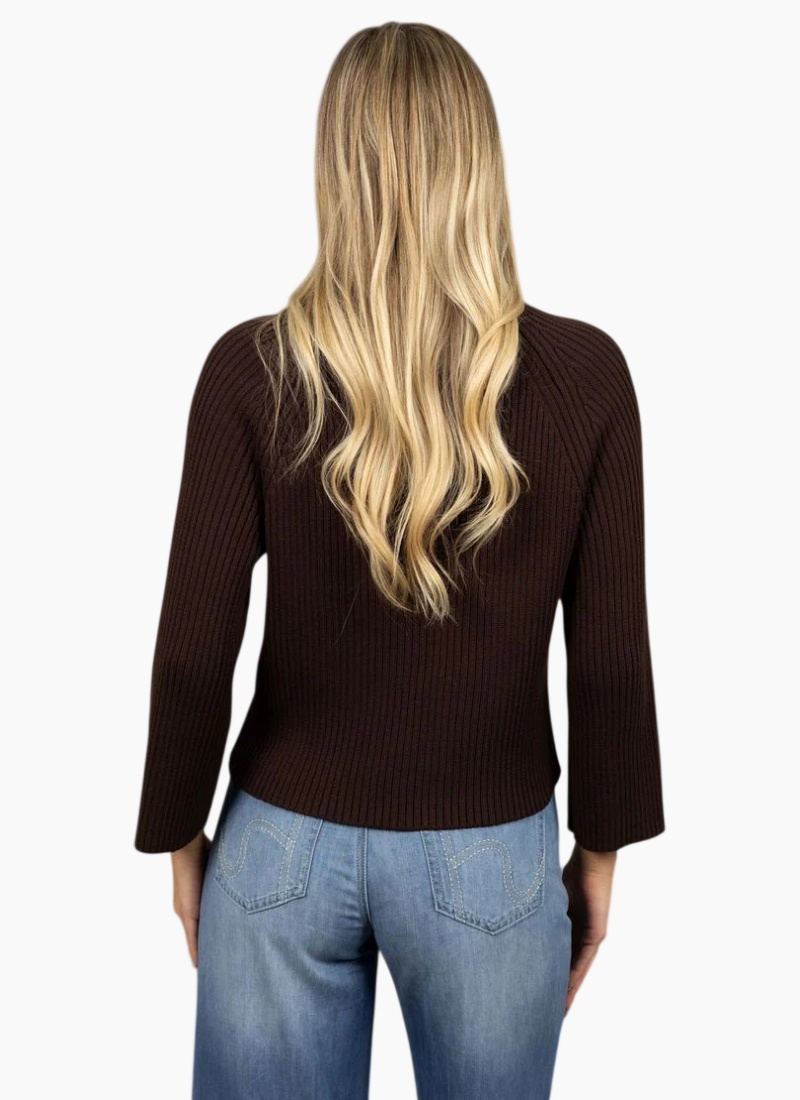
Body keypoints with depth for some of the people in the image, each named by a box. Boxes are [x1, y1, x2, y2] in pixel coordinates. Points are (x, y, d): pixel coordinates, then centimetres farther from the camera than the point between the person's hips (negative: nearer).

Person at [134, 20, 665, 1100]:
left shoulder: (253, 367, -14)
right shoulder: (585, 372, -13)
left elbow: (195, 650, -10)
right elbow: (611, 657, -8)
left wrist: (182, 835, 6)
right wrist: (601, 849, 7)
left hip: (285, 849, 0)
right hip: (492, 860, 1)